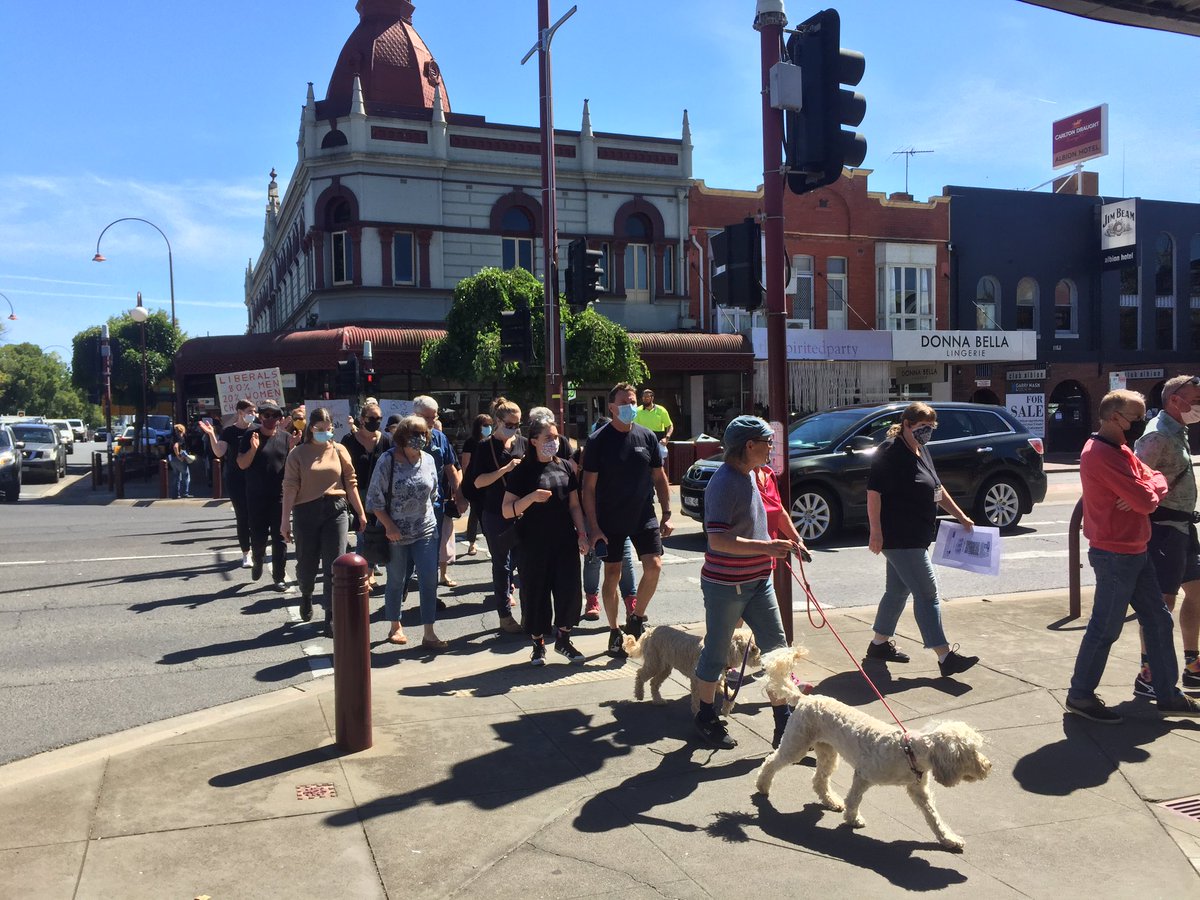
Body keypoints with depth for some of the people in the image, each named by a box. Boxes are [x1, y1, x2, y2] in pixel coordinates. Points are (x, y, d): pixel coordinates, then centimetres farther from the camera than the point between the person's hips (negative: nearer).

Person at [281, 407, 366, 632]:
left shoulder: (339, 450, 5)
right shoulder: (298, 453, 0)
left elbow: (351, 483, 7)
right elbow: (290, 487, -2)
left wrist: (361, 513, 7)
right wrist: (285, 520, -5)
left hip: (336, 510, 1)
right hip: (306, 512, -1)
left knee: (333, 566, -1)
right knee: (306, 563, 10)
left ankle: (331, 616, 8)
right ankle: (306, 596, 42)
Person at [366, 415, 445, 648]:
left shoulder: (428, 460, 1)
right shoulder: (387, 460, -11)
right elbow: (375, 497, -10)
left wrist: (424, 513, 12)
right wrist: (389, 526, -15)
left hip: (425, 530, 3)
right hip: (396, 533, -3)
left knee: (429, 580, -3)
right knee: (396, 581, 11)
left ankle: (429, 634, 3)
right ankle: (395, 627, 30)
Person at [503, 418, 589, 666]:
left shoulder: (565, 467, 7)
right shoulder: (523, 471, -5)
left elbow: (574, 505, 13)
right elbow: (507, 511, -8)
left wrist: (582, 533, 4)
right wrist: (532, 497, -22)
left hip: (565, 541, 3)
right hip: (533, 543, -3)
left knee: (570, 589, -1)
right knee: (535, 593, 3)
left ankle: (563, 639, 20)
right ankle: (538, 644, 21)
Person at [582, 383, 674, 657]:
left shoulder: (647, 436, 2)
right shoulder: (598, 441, -7)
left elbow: (659, 478, 9)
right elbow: (589, 487, -7)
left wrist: (666, 515, 4)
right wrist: (593, 527, -12)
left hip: (644, 516, 3)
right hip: (610, 521, -2)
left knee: (654, 566, -9)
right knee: (612, 575, 4)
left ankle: (636, 617, 15)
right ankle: (614, 632, 19)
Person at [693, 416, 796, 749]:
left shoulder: (750, 476, 9)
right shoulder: (724, 483, -20)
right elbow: (718, 539, -28)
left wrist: (780, 545, 22)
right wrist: (766, 547, -29)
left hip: (757, 581, 9)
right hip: (725, 584, -9)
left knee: (776, 647, 7)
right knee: (716, 652, 8)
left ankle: (783, 722, 16)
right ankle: (707, 718, 27)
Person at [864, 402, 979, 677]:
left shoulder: (921, 451, 14)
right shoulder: (890, 452, -15)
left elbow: (937, 488, 23)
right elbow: (873, 492, -19)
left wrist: (960, 516, 21)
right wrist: (876, 531, -22)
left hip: (914, 538, 10)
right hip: (898, 538, -10)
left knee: (898, 591, 16)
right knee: (927, 593, -9)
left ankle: (880, 643, 28)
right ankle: (945, 656, -6)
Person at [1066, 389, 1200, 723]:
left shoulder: (1121, 451, 12)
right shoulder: (1102, 454, -22)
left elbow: (1156, 480, 7)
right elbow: (1146, 502, -24)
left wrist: (1145, 490, -14)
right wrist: (1147, 492, -2)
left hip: (1135, 552, 10)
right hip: (1115, 555, -10)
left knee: (1159, 621, 15)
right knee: (1105, 629, -1)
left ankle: (1167, 695, 25)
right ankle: (1080, 695, 12)